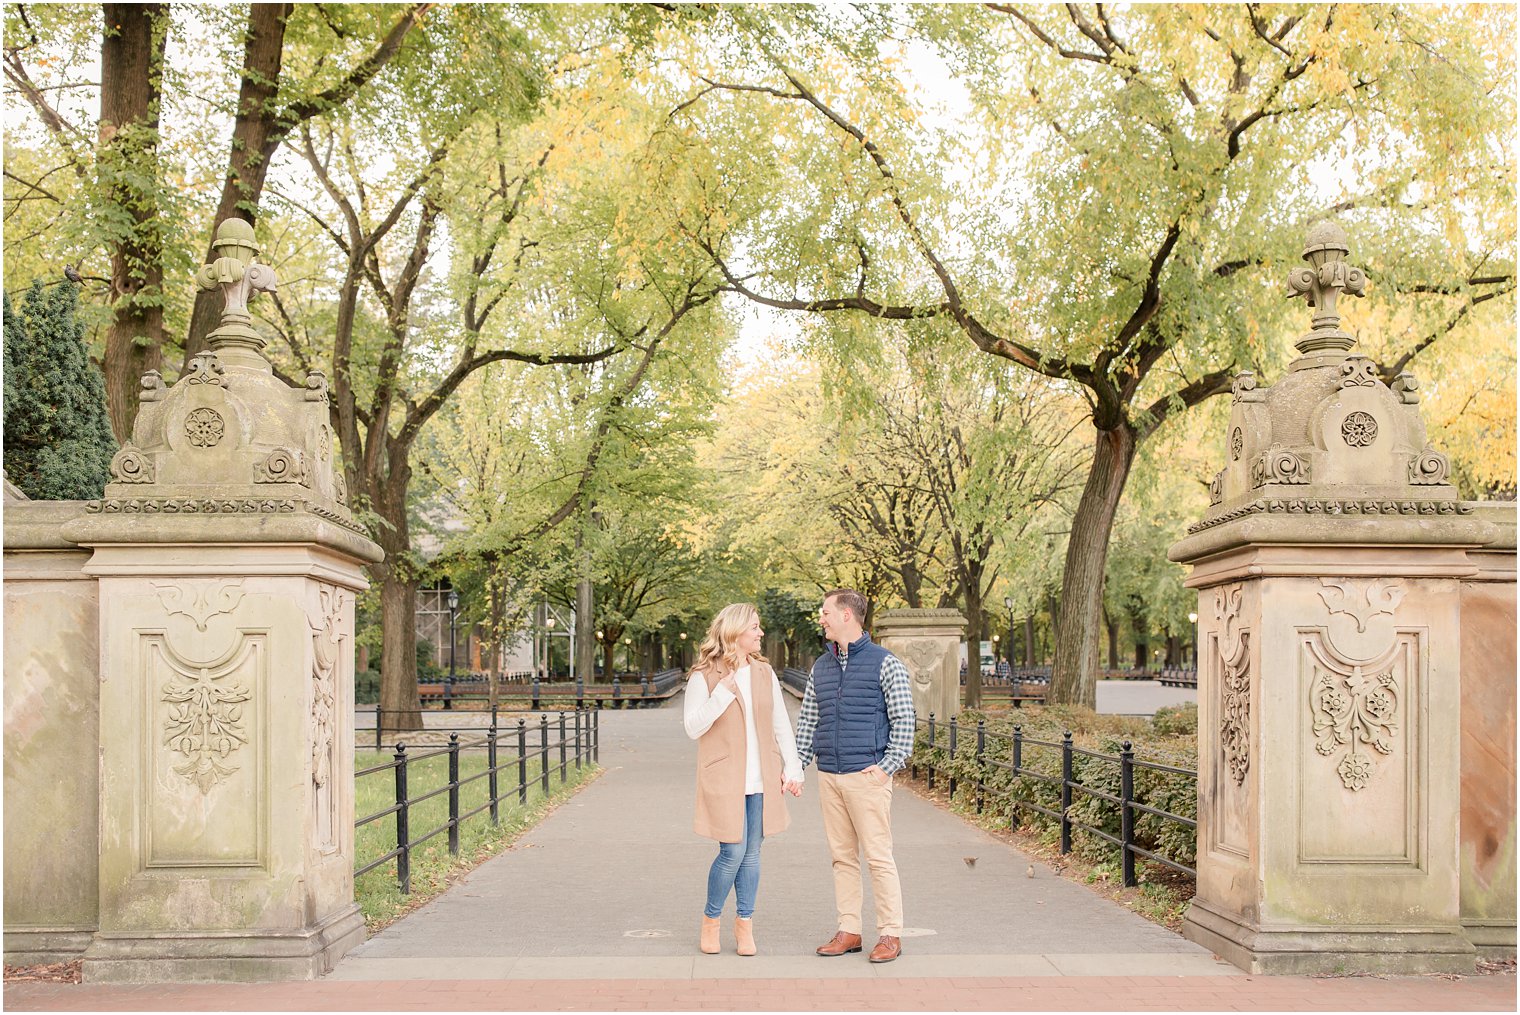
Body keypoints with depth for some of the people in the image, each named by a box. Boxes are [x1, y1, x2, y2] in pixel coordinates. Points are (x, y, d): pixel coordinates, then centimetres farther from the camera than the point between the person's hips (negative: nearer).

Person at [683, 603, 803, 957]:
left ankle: (745, 926, 18)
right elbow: (693, 728, -8)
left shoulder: (764, 673, 9)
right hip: (724, 778, -4)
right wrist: (721, 695, -18)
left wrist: (793, 769, 5)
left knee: (751, 853, 7)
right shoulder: (704, 677, -4)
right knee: (733, 852, -7)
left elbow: (781, 726, 11)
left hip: (761, 779, 4)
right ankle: (710, 920, 15)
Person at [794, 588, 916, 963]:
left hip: (867, 776, -6)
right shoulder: (820, 668, 14)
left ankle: (891, 934, 5)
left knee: (878, 856, -3)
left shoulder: (884, 663, -3)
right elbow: (807, 722, 17)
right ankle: (849, 931, 16)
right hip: (828, 777, 6)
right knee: (842, 856, 9)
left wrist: (887, 766, -11)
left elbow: (903, 720, -4)